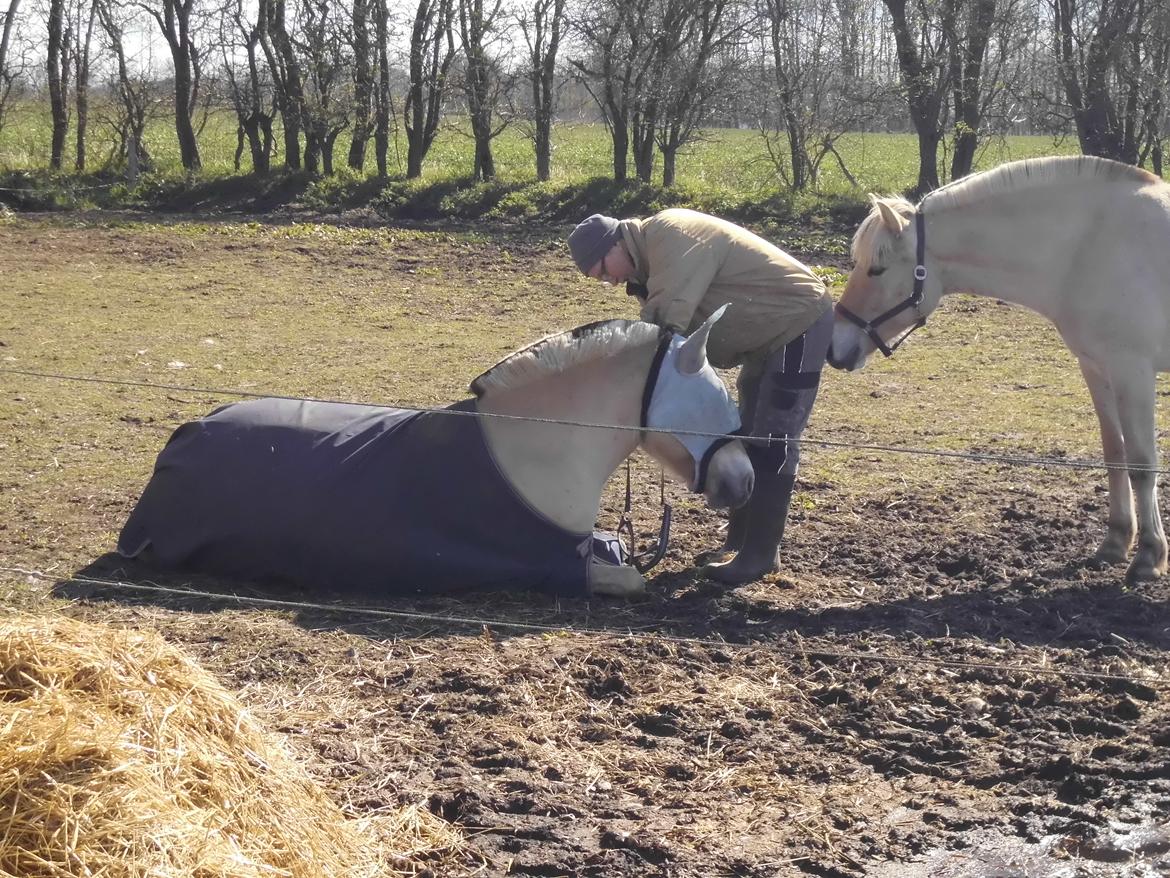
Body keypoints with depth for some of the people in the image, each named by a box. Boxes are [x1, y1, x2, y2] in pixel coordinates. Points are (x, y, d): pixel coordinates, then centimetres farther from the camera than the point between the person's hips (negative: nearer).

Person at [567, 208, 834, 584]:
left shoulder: (670, 238, -24)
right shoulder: (655, 251, 8)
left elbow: (664, 322, -30)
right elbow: (676, 327, 7)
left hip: (799, 323, -11)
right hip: (771, 331, 11)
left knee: (772, 442, -11)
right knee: (748, 436, 16)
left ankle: (759, 554, -6)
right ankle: (739, 541, 25)